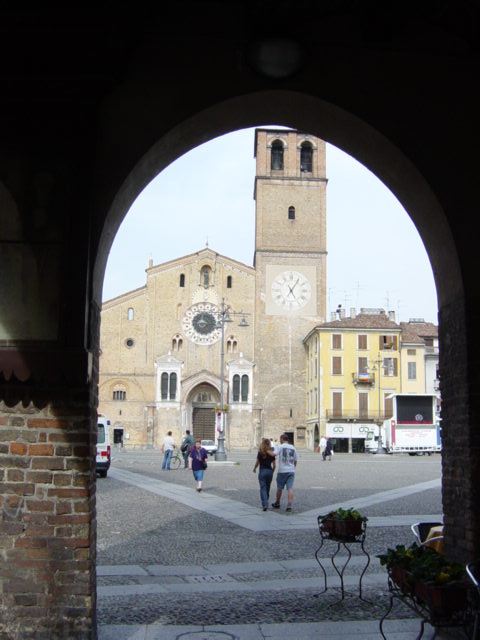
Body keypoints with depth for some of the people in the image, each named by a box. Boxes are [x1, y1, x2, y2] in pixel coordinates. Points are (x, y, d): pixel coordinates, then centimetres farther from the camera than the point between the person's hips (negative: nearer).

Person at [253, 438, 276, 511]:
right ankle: (265, 502, 29)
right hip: (269, 471, 2)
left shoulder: (260, 453, -6)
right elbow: (274, 465, 1)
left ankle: (265, 504, -15)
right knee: (267, 488, 17)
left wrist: (254, 469, 17)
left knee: (263, 488, -3)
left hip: (262, 471, -2)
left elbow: (257, 463, -2)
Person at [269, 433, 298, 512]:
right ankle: (289, 506, -10)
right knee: (290, 488, -2)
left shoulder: (280, 446, -5)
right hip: (291, 471, 3)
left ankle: (277, 504, 28)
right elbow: (295, 460, 16)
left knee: (279, 488, 12)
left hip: (282, 471, -3)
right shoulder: (293, 448, 10)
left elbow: (274, 454, -21)